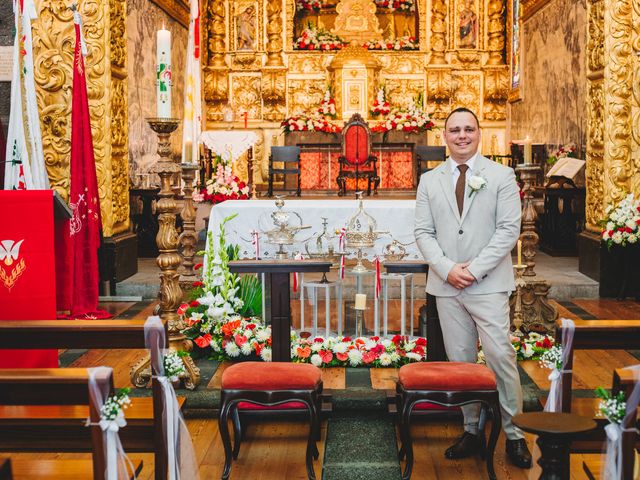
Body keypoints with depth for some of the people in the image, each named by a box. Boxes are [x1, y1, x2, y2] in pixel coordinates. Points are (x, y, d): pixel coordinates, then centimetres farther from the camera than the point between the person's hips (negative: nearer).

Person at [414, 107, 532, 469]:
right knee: (460, 361, 7)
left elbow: (509, 229, -5)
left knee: (501, 357, -6)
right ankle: (471, 431, 17)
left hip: (488, 285, -3)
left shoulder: (502, 176, 2)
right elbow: (424, 232, 6)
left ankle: (515, 434, 6)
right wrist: (447, 268, -10)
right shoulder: (430, 181, 10)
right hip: (447, 286, 3)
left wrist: (474, 269, -12)